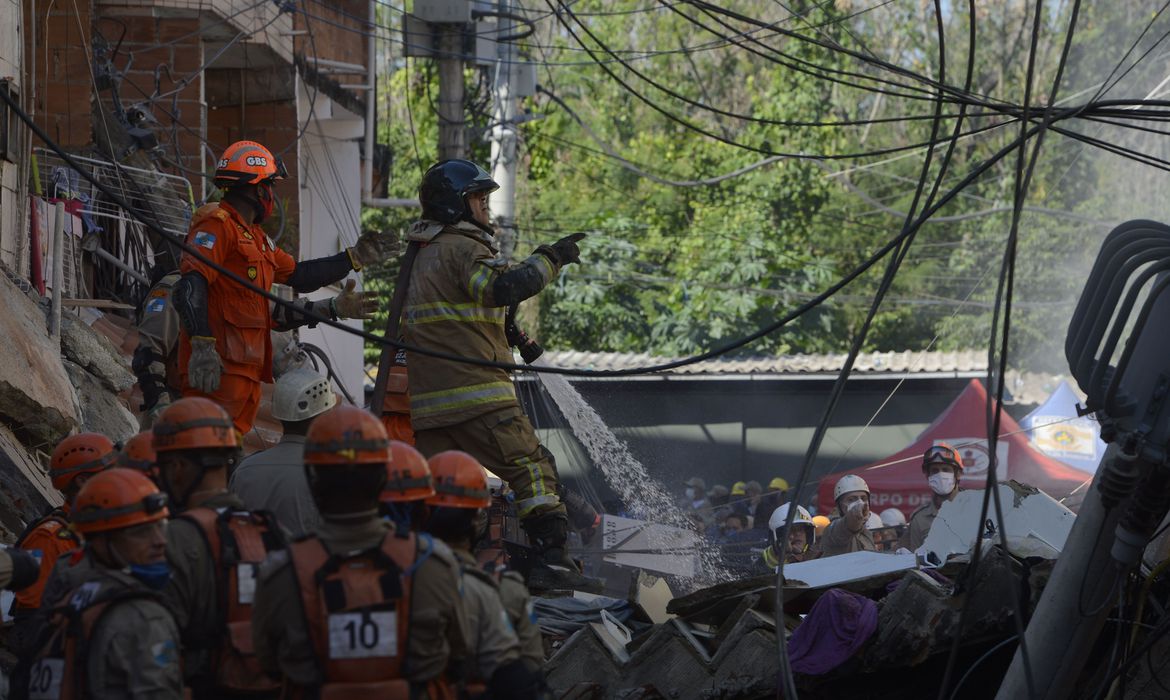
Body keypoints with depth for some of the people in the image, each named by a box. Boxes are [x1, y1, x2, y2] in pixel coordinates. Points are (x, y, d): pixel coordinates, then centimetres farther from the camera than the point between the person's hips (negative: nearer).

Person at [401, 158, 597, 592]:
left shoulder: (423, 256, 25)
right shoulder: (461, 248, -5)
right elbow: (501, 288, -23)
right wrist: (550, 261, -15)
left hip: (427, 402, 9)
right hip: (476, 392, -9)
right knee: (532, 466, -8)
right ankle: (550, 559, -18)